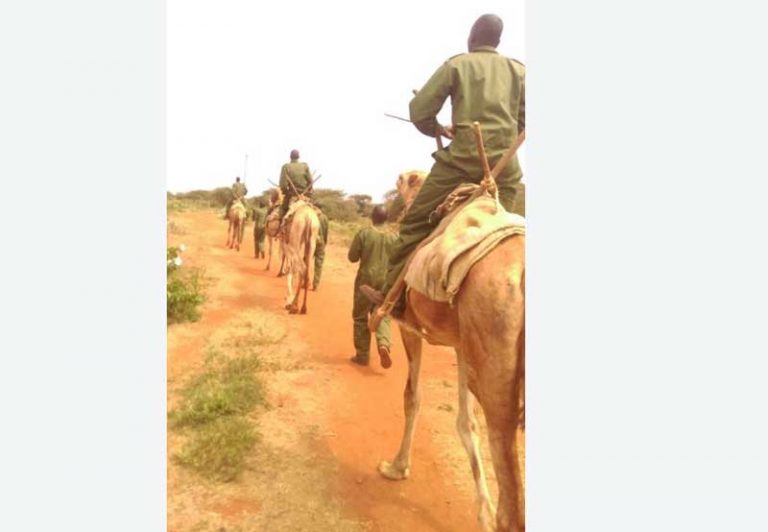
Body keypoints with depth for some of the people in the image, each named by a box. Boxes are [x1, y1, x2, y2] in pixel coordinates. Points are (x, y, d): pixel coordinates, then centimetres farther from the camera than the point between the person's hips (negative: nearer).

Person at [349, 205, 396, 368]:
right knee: (382, 315, 10)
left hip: (366, 279, -2)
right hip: (386, 281, 2)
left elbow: (352, 257, -2)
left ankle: (362, 355, 14)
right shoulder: (394, 236, 0)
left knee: (360, 317, 10)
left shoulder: (364, 233, -7)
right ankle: (383, 344, -16)